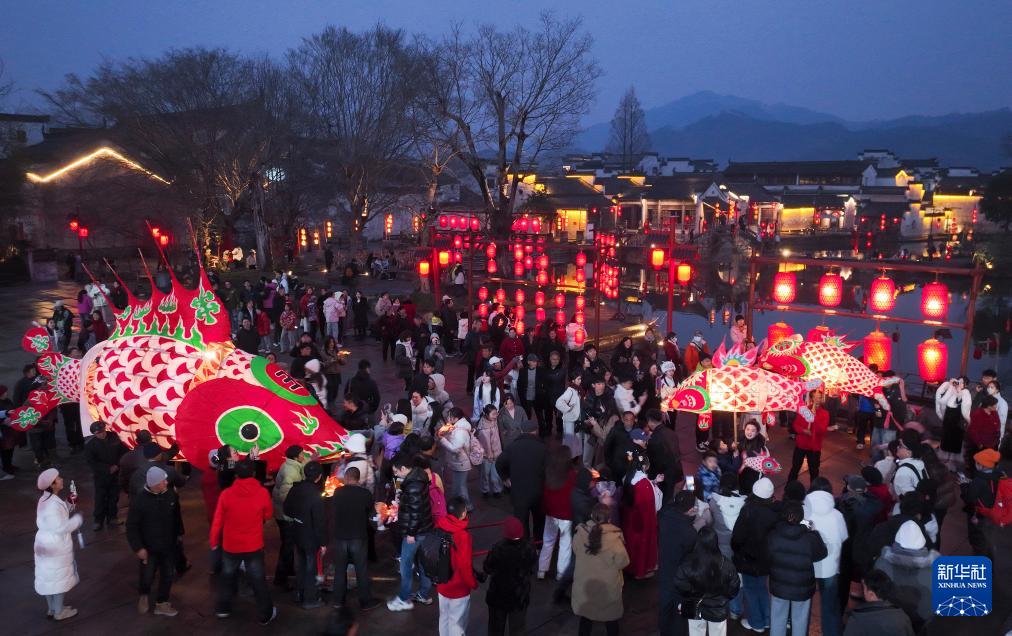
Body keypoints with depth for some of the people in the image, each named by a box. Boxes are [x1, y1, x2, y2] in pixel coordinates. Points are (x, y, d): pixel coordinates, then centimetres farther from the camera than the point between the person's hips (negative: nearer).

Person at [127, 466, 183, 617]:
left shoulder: (171, 495, -9)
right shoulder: (140, 501, -20)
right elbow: (132, 526, -14)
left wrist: (179, 534, 15)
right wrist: (138, 547, -16)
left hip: (168, 546, 4)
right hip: (149, 548, -4)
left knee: (168, 575, 11)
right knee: (147, 577, 5)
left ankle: (161, 604, 31)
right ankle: (144, 595, 39)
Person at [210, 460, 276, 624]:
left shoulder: (226, 494, -14)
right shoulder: (262, 493, -15)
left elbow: (217, 521, -7)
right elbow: (268, 515, 2)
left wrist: (214, 541, 9)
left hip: (230, 545, 1)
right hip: (254, 545, -1)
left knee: (227, 577, 23)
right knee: (258, 580, 10)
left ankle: (223, 608, 35)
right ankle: (266, 614, 18)